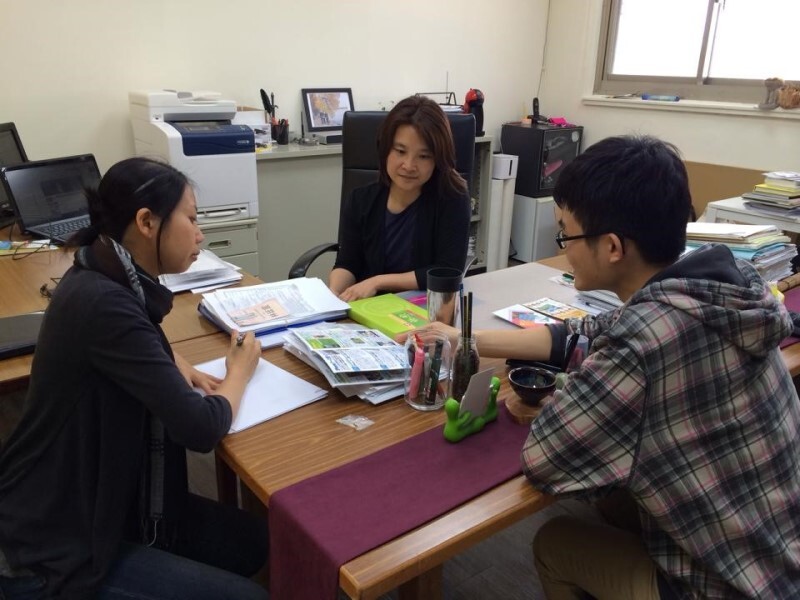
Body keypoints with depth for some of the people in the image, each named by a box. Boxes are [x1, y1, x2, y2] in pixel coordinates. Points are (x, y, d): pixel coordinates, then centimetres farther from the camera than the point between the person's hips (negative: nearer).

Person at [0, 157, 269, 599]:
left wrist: (178, 369, 0)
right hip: (56, 550, -9)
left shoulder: (108, 280, -1)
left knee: (261, 542, 9)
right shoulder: (103, 303, -29)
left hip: (99, 502, 9)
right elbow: (200, 429, -29)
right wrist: (239, 373, -8)